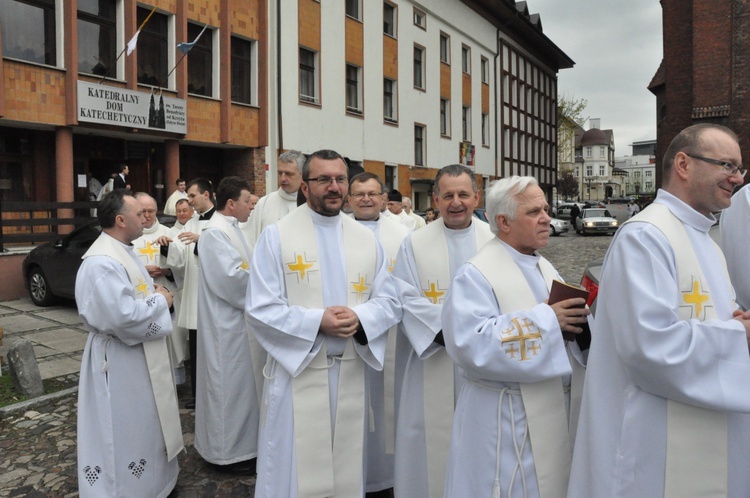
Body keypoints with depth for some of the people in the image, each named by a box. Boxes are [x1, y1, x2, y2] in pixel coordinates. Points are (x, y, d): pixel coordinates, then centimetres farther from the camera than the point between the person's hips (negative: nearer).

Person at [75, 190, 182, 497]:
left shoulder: (122, 251, 9)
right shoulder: (102, 262, -25)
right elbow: (124, 316, -32)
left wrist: (153, 293, 1)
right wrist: (160, 301, -17)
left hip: (139, 356, 11)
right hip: (120, 361, -11)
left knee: (144, 424, 23)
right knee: (123, 432, 4)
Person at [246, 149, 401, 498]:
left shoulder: (367, 239, 6)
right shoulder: (276, 236, -5)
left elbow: (389, 302, 4)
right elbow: (260, 309, -10)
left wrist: (359, 318, -17)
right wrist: (317, 322, -22)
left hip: (351, 373, 4)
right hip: (296, 371, -3)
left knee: (347, 469, 16)